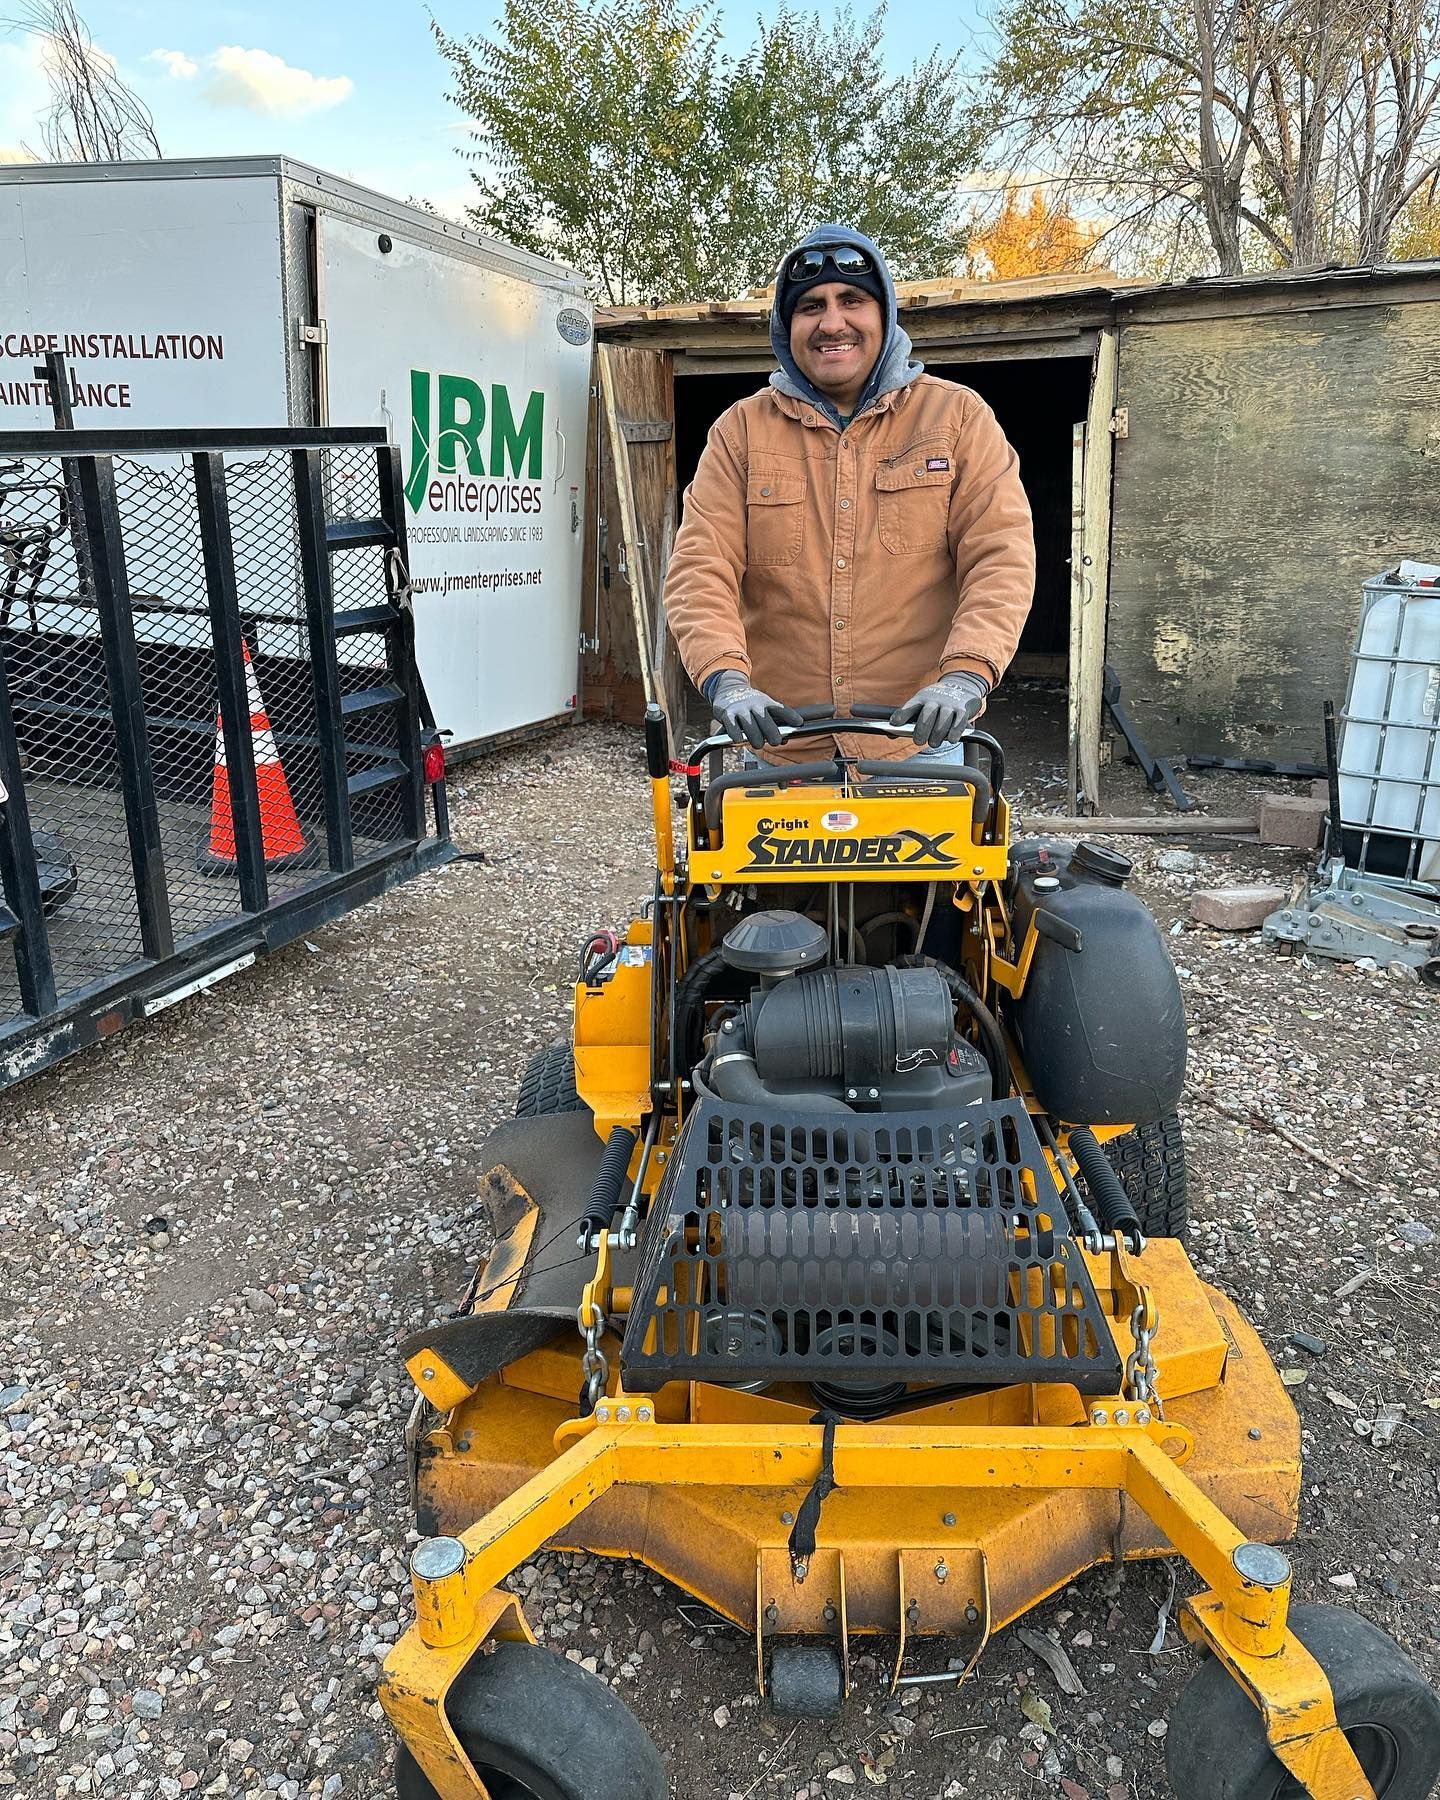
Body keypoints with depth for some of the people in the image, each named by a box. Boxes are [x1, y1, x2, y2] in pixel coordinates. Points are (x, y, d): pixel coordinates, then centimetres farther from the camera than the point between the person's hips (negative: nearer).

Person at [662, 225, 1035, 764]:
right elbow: (700, 568, -5)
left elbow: (1001, 557, -6)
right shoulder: (741, 430, 6)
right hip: (778, 744, 1)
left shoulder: (957, 416, 4)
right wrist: (726, 678, -22)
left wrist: (965, 676, -22)